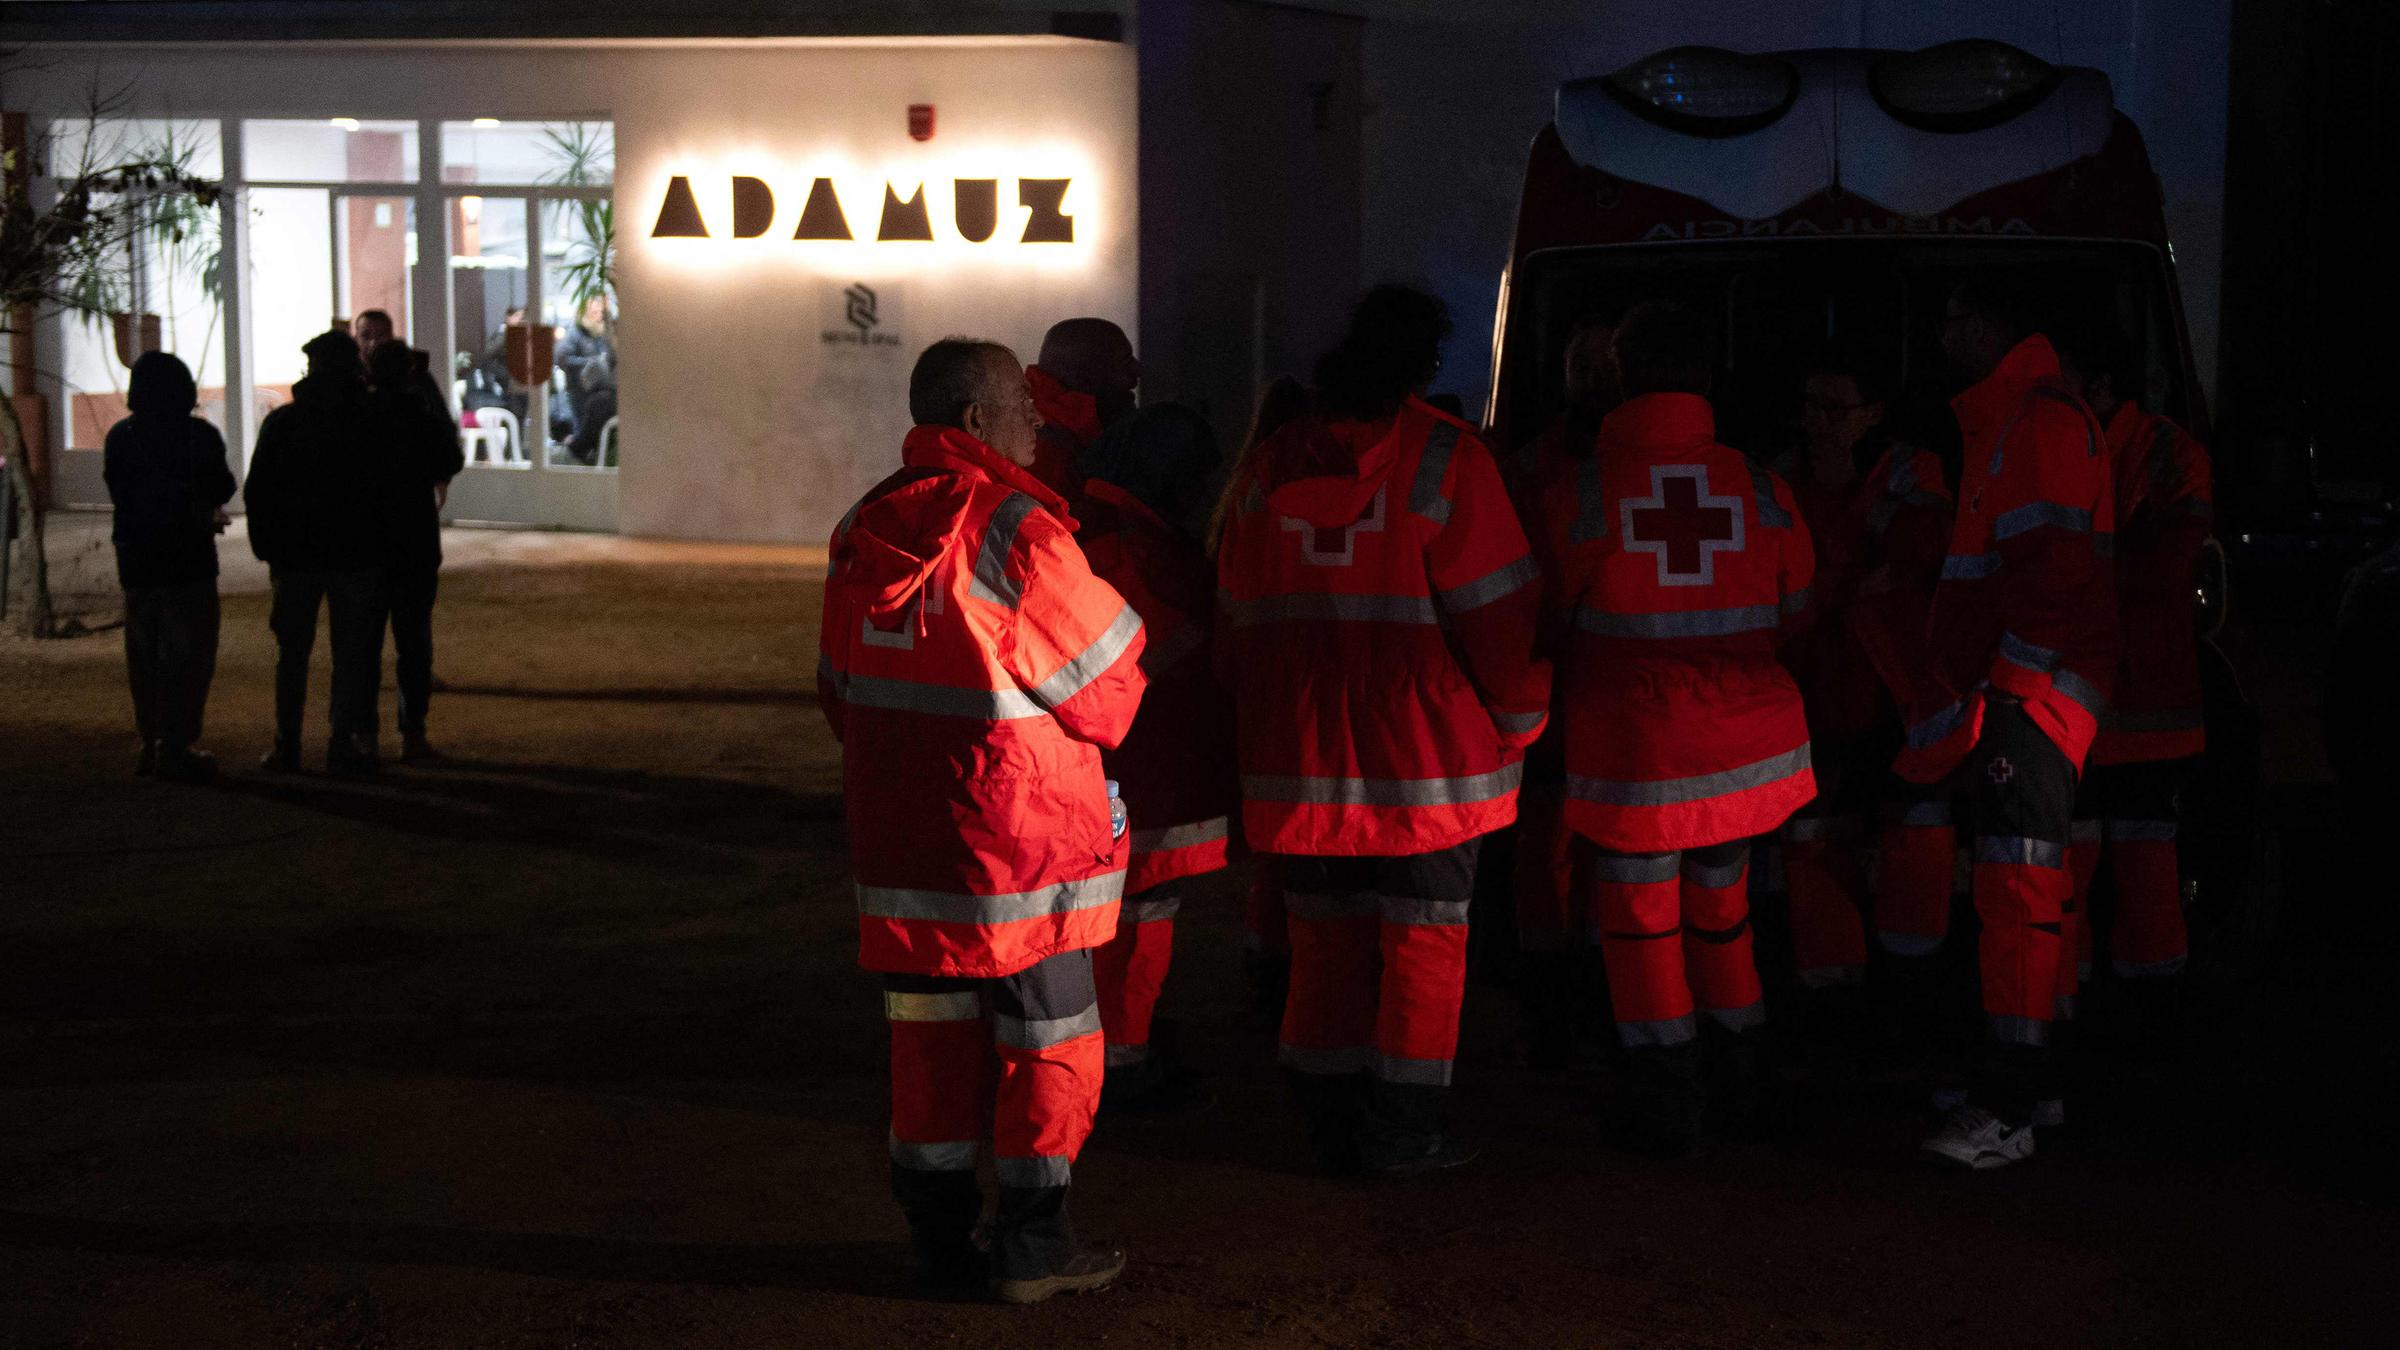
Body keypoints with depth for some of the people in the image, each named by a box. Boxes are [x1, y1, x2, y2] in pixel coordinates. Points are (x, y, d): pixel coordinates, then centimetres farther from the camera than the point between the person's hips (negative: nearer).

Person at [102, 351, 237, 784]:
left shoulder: (119, 437, 3)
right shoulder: (199, 436, -11)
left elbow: (119, 493, 13)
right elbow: (223, 489, -1)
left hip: (135, 561, 5)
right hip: (187, 560, -5)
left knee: (144, 657, 13)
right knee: (188, 655, -1)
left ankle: (152, 745, 18)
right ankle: (175, 748, -5)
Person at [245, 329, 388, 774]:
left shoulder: (281, 422, 0)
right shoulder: (373, 422, -4)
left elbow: (257, 492, 1)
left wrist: (267, 549, 7)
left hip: (295, 554, 1)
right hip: (357, 554, -1)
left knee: (292, 652, 11)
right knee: (353, 651, 4)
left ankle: (287, 744, 12)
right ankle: (344, 744, 2)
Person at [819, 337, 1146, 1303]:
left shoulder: (863, 534, 5)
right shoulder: (1018, 531, -17)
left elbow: (841, 692, 14)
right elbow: (1104, 693, -9)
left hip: (896, 842, 7)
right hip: (1015, 841, -7)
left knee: (931, 1039, 15)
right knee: (1050, 1043, 7)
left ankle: (939, 1241, 20)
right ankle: (1033, 1249, 13)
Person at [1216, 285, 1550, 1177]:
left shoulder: (1272, 466, 8)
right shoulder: (1445, 459, -8)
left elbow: (1236, 619, 13)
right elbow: (1496, 606, -9)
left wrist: (1261, 724, 22)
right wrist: (1520, 718, 4)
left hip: (1300, 763, 5)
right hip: (1425, 760, -4)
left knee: (1325, 939, 13)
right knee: (1423, 941, 5)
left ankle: (1330, 1124, 18)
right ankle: (1402, 1134, 8)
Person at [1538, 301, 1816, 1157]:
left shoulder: (1585, 491, -11)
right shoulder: (1760, 487, -3)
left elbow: (1555, 615, 0)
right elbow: (1795, 614, 9)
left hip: (1633, 742, -3)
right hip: (1748, 745, 4)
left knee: (1638, 918, 9)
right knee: (1720, 902, 21)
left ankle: (1665, 1102, 11)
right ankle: (1745, 1081, 32)